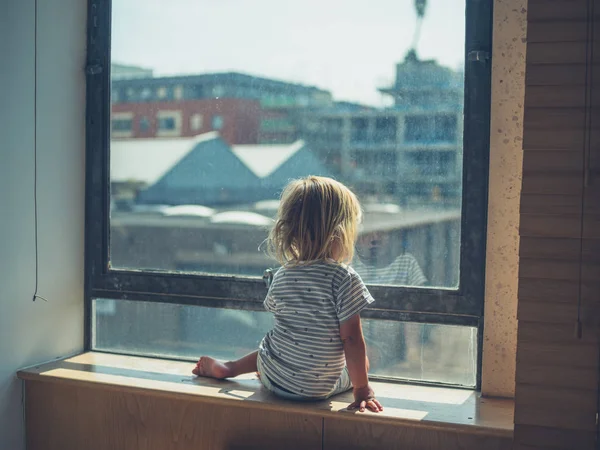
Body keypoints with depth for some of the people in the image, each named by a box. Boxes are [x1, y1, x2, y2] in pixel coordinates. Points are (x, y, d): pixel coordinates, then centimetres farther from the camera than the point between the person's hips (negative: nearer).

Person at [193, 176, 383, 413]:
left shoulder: (281, 276, -4)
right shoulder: (345, 279, -21)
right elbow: (352, 339, -20)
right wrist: (362, 390, -12)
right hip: (319, 388, -5)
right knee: (361, 361, 21)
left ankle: (230, 368, 39)